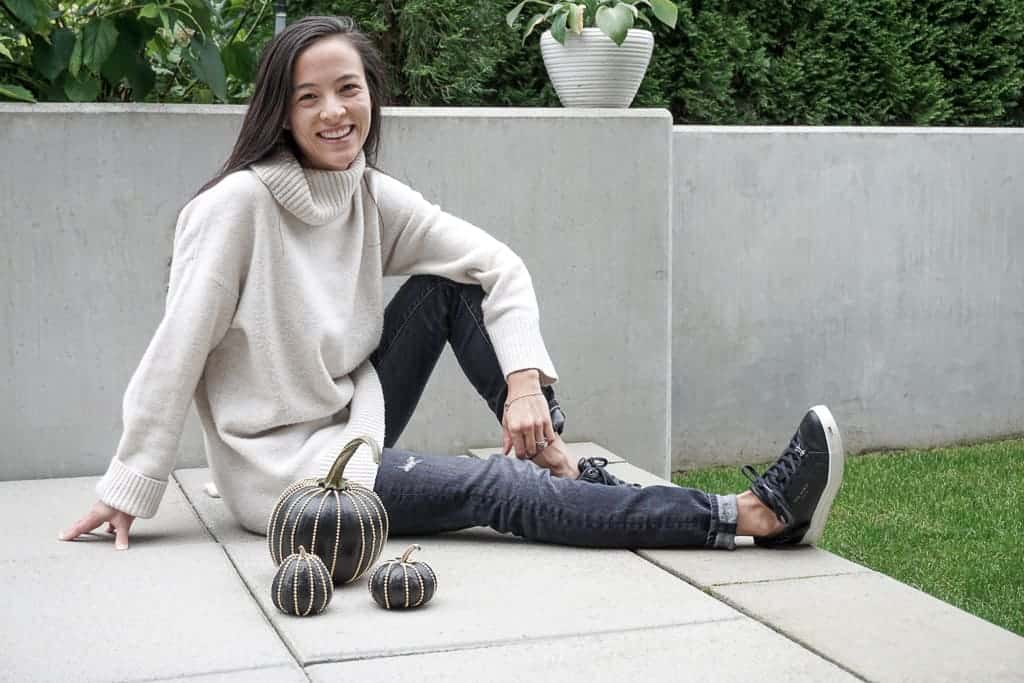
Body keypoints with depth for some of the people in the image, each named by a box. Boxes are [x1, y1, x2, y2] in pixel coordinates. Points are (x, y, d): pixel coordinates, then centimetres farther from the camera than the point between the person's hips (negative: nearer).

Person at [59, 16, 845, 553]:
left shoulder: (372, 196, -2)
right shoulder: (239, 204, -20)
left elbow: (499, 265, -5)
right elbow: (177, 351, -19)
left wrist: (525, 379, -20)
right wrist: (129, 489, -15)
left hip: (351, 426, 7)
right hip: (280, 467, -7)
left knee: (448, 283, -7)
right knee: (504, 490, -19)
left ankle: (564, 463, -10)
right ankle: (755, 513, -23)